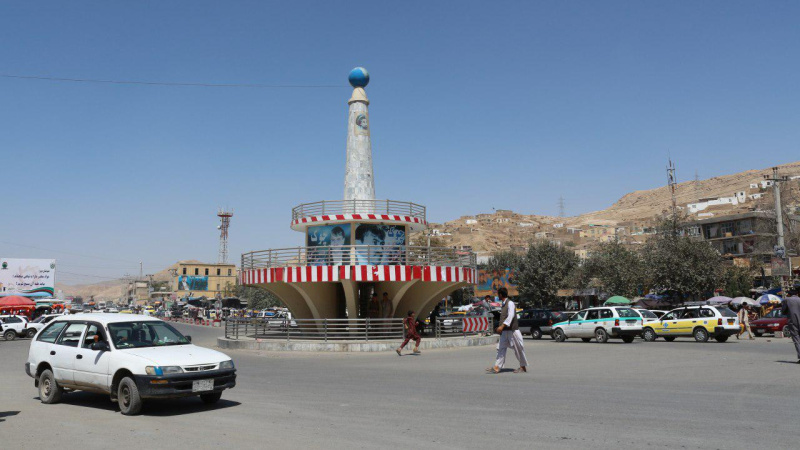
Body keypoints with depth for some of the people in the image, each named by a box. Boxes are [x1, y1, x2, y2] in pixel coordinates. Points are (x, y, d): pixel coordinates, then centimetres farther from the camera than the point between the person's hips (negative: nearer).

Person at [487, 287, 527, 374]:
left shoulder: (510, 303, -13)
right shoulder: (503, 304, 14)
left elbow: (510, 316, -24)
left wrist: (502, 326, -31)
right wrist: (501, 328, 21)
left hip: (512, 330, -9)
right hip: (505, 331, 9)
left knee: (518, 349, 4)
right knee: (501, 348, 1)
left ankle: (523, 366, 16)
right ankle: (497, 367, -2)